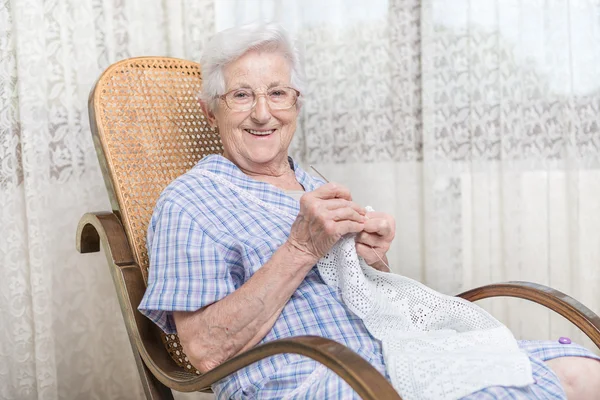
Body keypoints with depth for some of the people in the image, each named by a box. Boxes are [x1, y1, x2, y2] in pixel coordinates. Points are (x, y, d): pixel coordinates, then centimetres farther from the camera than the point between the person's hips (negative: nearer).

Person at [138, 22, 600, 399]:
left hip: (400, 359, 7)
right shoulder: (187, 203, -2)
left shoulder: (313, 187, 19)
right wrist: (301, 249, -18)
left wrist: (375, 261, -2)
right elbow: (206, 351, -13)